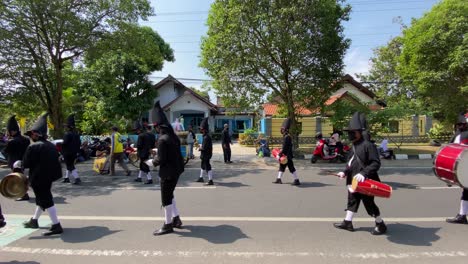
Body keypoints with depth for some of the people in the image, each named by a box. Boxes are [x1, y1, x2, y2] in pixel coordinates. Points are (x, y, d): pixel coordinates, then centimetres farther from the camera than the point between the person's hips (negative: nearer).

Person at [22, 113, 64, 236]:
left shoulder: (33, 147, -17)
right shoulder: (51, 145, 6)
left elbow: (26, 164, -12)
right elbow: (55, 160, 12)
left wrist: (18, 164, 9)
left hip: (38, 178, -9)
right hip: (49, 176, 9)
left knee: (46, 201, -5)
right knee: (42, 199, 22)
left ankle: (56, 226, -3)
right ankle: (34, 221, 42)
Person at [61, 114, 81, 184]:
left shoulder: (67, 134, -16)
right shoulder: (76, 134, 10)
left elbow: (64, 143, -20)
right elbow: (79, 143, 12)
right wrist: (77, 150, 19)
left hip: (68, 153, -8)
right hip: (74, 153, 8)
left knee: (70, 166, -5)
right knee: (70, 165, 19)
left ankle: (77, 178, -14)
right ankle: (67, 178, 29)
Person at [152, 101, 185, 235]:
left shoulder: (162, 140, -21)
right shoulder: (172, 135, 4)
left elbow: (161, 159, -24)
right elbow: (163, 120, 20)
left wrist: (153, 161, -2)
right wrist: (157, 107, 30)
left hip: (168, 171, -9)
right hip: (176, 169, 9)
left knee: (166, 198, 3)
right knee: (169, 194, 23)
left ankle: (168, 225, 14)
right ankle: (176, 219, 29)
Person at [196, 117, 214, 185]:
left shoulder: (206, 137, -23)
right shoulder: (206, 136, 9)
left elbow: (204, 148, -25)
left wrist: (200, 148, -7)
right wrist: (200, 146, 3)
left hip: (206, 155, -11)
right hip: (205, 155, 11)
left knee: (207, 167, -5)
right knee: (203, 166, 22)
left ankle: (210, 181, 0)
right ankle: (201, 178, 36)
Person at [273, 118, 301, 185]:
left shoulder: (287, 137, -20)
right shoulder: (286, 136, 11)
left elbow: (284, 148, -23)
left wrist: (279, 155, -20)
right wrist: (280, 152, 18)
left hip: (287, 156, -10)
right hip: (285, 156, 10)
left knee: (291, 168, -4)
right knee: (282, 166, 16)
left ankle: (297, 180, 3)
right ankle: (278, 179, 24)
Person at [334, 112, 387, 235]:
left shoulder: (368, 145, -19)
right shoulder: (354, 146, 8)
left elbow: (376, 163, -23)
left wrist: (363, 173, -32)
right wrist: (345, 172, 6)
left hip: (365, 183, -8)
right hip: (353, 181, 8)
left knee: (369, 204, 6)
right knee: (352, 201, 16)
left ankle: (381, 225, 25)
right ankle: (347, 222, 29)